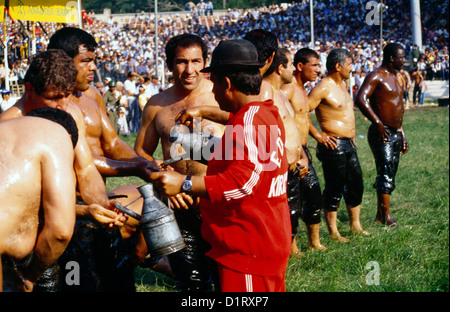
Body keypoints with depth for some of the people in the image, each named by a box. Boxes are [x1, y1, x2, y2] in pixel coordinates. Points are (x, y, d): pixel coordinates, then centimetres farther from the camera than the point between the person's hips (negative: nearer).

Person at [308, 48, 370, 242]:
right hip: (334, 145, -9)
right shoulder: (323, 88, -15)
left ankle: (355, 226, 29)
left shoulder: (342, 84, 14)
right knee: (334, 190, -1)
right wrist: (318, 136, -16)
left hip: (349, 145, 10)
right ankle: (333, 233, 8)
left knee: (356, 186, 16)